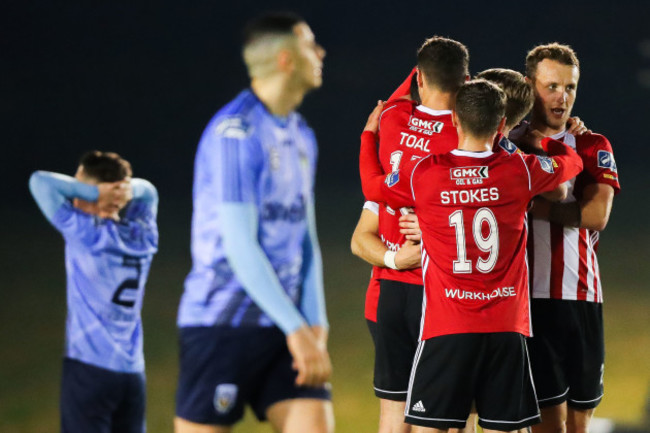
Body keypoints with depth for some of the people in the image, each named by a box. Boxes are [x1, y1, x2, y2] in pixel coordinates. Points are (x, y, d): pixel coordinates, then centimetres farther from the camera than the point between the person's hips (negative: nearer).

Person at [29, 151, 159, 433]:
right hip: (133, 371, 6)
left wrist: (95, 193, -9)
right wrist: (128, 190, 4)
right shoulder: (143, 235, 7)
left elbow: (40, 181, -10)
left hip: (89, 369, -6)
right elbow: (146, 191, 26)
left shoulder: (85, 233, -9)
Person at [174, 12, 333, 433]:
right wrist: (297, 329, -18)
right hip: (222, 322, -7)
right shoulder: (235, 132, -13)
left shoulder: (301, 137, 14)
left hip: (283, 326, 7)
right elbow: (240, 246, -17)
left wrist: (316, 327, 2)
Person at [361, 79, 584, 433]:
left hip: (445, 328, -1)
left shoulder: (424, 173, -3)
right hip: (507, 326, 1)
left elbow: (373, 188, 18)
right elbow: (571, 161, 21)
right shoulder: (521, 171, 0)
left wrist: (369, 136, 35)